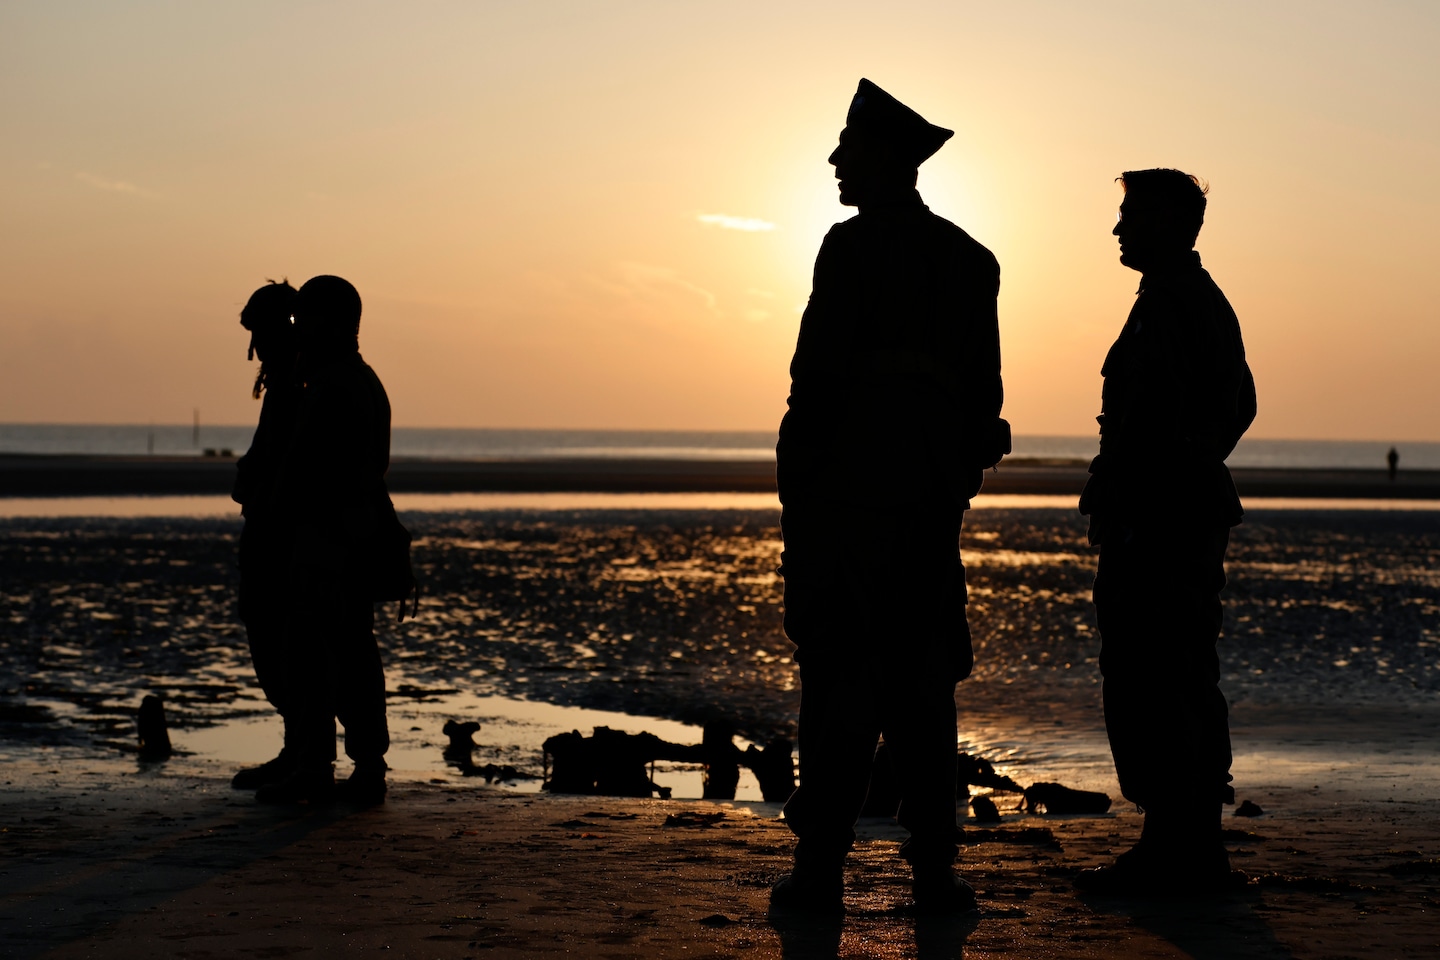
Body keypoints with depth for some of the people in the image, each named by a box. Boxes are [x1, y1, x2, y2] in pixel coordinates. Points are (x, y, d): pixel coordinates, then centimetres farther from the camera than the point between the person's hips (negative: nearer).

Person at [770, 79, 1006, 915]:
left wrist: (795, 487, -7)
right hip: (930, 499, 6)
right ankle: (936, 870, 5)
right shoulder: (971, 259, 12)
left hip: (846, 491, -5)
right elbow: (984, 391, 12)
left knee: (838, 680, -3)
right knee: (923, 682, 8)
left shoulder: (854, 246, -8)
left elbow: (821, 369, -12)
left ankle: (822, 870, -3)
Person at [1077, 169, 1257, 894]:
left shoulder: (1165, 303, -13)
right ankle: (1199, 847, 17)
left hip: (1154, 516, -11)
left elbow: (1149, 413, -22)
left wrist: (1108, 497, -18)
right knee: (1188, 680, 13)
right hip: (1201, 514, 11)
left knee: (1143, 682, -8)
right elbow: (1241, 404, 27)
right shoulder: (1211, 303, 19)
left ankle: (1168, 853, -8)